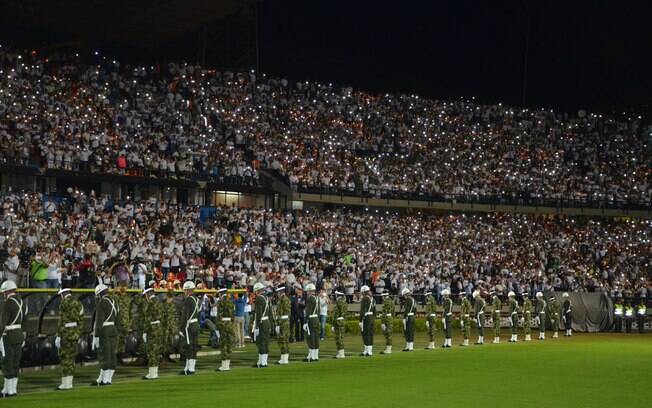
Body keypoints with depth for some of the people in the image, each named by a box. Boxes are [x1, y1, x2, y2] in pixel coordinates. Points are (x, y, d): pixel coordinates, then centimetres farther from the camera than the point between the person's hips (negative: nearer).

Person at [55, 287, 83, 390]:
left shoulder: (64, 304, -11)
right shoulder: (79, 304, 12)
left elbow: (62, 321, -16)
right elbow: (80, 320, 12)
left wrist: (58, 336, -14)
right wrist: (78, 335, 17)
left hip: (66, 334, -7)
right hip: (76, 334, 7)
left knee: (64, 358, -3)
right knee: (71, 358, 12)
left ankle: (65, 384, -4)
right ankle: (69, 383, 14)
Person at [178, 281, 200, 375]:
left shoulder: (188, 300, -16)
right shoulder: (197, 299, 11)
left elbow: (184, 316, -18)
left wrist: (181, 329, -15)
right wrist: (197, 324, 19)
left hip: (189, 326, -9)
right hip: (196, 324, 9)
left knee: (188, 347, -5)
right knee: (194, 347, 11)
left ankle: (190, 369, -4)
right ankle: (189, 367, 17)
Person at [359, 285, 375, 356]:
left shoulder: (364, 299, -15)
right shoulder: (372, 299, 11)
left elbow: (362, 311, -18)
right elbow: (374, 311, 16)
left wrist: (360, 321, -15)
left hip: (366, 318, -8)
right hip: (372, 318, 8)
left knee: (365, 334, -3)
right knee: (370, 334, 11)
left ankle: (368, 351, -4)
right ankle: (370, 350, 15)